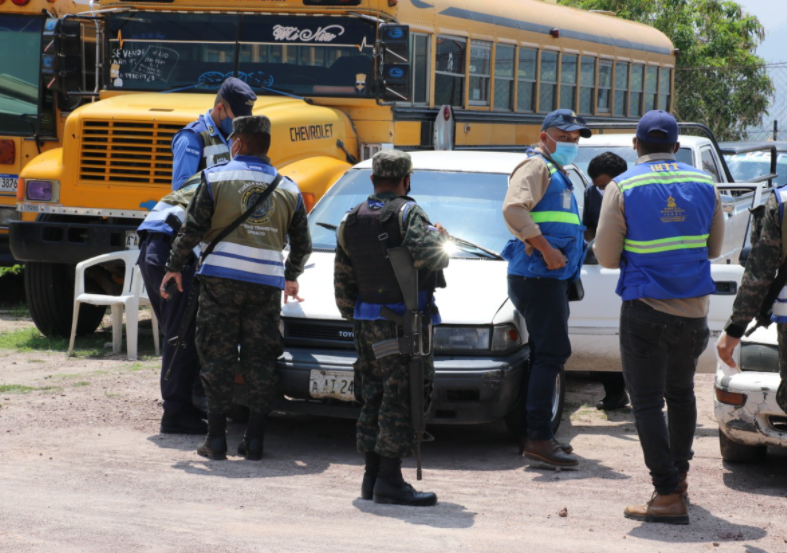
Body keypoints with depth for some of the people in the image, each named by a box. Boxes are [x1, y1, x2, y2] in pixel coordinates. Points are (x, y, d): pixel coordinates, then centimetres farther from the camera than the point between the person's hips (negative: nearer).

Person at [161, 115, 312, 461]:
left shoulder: (216, 177, 2)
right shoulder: (287, 188, 13)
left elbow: (192, 229, -1)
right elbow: (302, 245, 19)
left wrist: (174, 267, 12)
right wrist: (291, 276, 36)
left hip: (222, 278, -2)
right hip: (267, 282, 3)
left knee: (217, 357, 2)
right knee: (260, 360, 7)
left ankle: (216, 438, 0)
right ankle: (255, 439, 6)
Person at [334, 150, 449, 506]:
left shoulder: (352, 220, 12)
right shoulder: (407, 213, -10)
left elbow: (342, 280, 16)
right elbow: (427, 256, -26)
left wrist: (353, 317, 26)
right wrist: (438, 237, -5)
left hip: (367, 323, 7)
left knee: (374, 398, 13)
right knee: (401, 398, -5)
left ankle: (372, 476, 15)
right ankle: (389, 479, -8)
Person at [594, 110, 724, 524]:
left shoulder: (622, 188, -9)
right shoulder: (704, 185, 2)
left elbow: (606, 256, -7)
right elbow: (714, 248, 12)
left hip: (645, 311, -4)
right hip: (693, 309, 4)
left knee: (647, 402, -2)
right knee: (681, 392, 23)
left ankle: (668, 496, -8)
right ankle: (679, 475, 33)